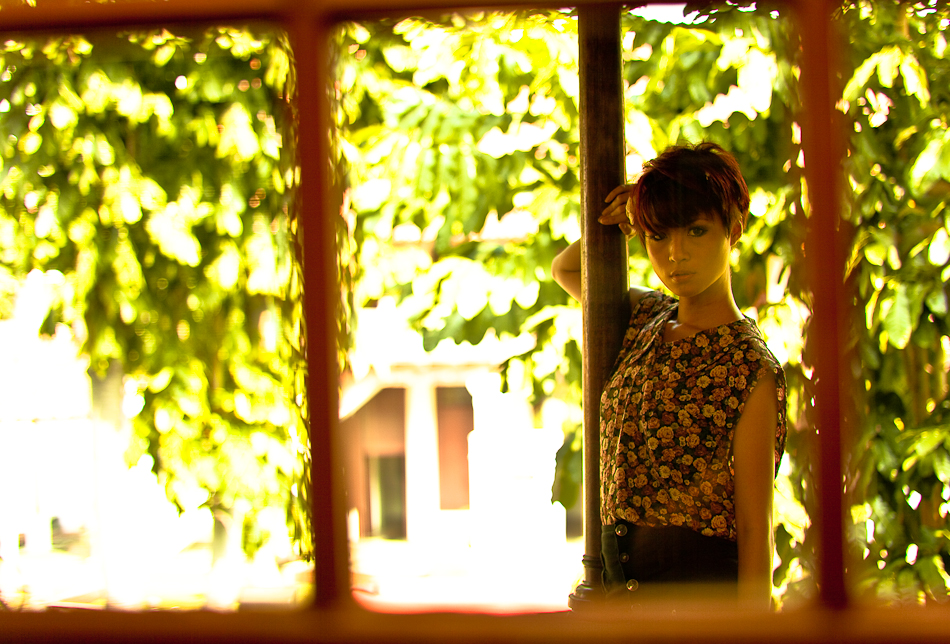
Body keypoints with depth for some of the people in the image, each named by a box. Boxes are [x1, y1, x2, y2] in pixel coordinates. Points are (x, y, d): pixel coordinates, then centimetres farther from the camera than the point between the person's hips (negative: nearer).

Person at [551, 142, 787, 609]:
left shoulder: (751, 367, -10)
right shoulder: (648, 320, 9)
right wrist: (619, 219, 7)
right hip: (620, 583, 6)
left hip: (701, 580, -6)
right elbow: (565, 269, 27)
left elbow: (754, 527, -12)